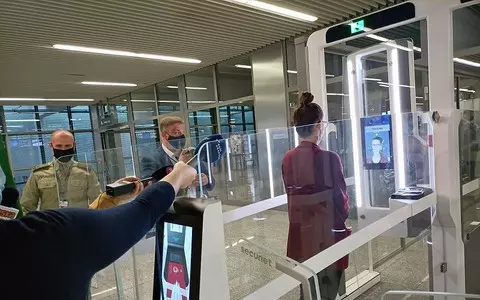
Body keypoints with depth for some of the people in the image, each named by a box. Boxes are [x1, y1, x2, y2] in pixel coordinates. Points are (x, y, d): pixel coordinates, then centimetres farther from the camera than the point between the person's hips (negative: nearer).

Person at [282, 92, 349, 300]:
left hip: (300, 233, 5)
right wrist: (342, 219, 9)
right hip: (327, 233, -5)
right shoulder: (328, 158, -19)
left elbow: (290, 194, 4)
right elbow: (341, 198, -11)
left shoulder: (288, 159, -3)